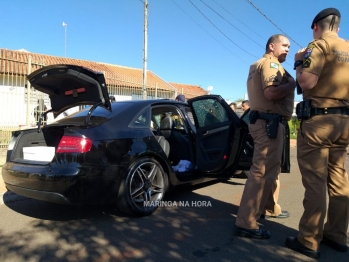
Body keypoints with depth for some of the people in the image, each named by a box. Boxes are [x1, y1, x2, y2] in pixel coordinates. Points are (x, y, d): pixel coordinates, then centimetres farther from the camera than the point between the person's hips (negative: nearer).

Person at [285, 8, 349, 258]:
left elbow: (307, 82, -18)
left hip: (318, 118, -7)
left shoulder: (320, 45, -5)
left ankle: (309, 240, 3)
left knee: (315, 181, -5)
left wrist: (299, 62, 1)